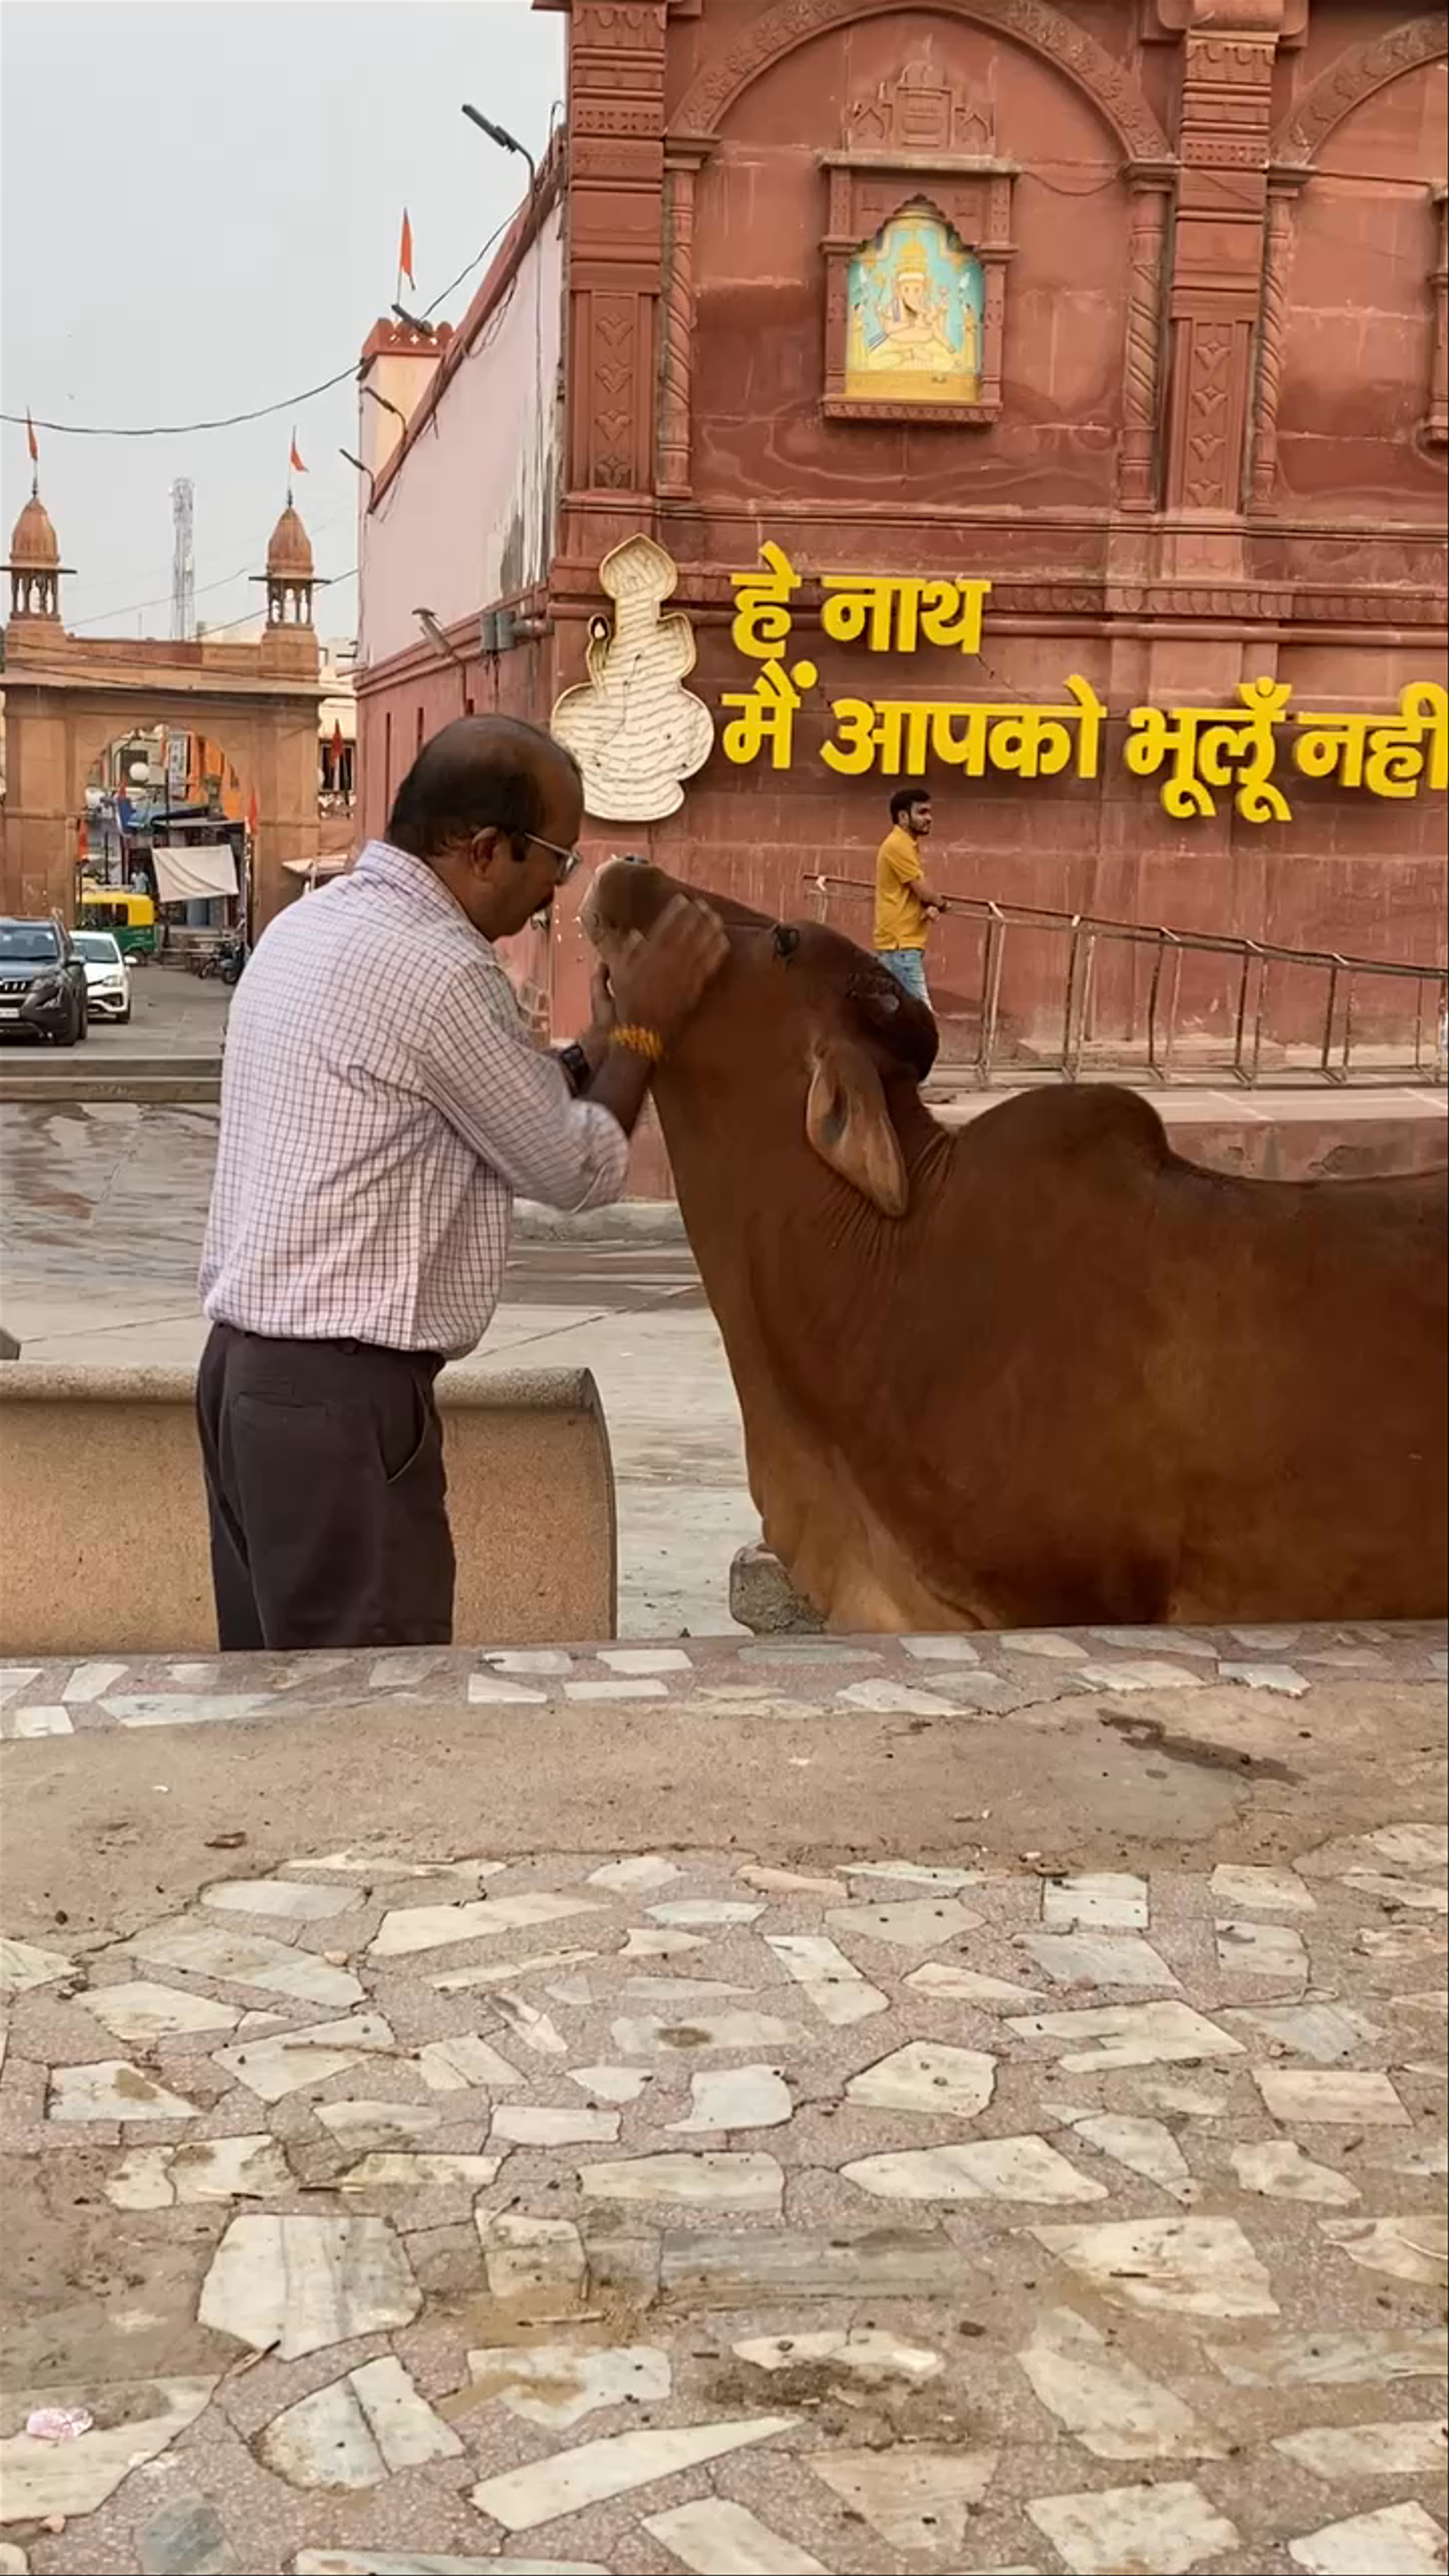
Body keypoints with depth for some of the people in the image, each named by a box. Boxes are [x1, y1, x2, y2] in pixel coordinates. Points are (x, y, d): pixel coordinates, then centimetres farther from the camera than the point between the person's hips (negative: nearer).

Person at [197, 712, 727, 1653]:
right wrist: (645, 1030, 4)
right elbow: (581, 1171, -8)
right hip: (341, 1395, -10)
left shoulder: (314, 925, 12)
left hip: (253, 1365, 10)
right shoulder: (437, 971, -19)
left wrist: (600, 1044, 13)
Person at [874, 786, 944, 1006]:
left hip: (905, 943, 10)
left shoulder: (908, 846, 18)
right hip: (901, 945, -10)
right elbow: (925, 893, -16)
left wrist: (932, 906, -6)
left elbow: (920, 894, 17)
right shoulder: (898, 846, -14)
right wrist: (938, 903, 7)